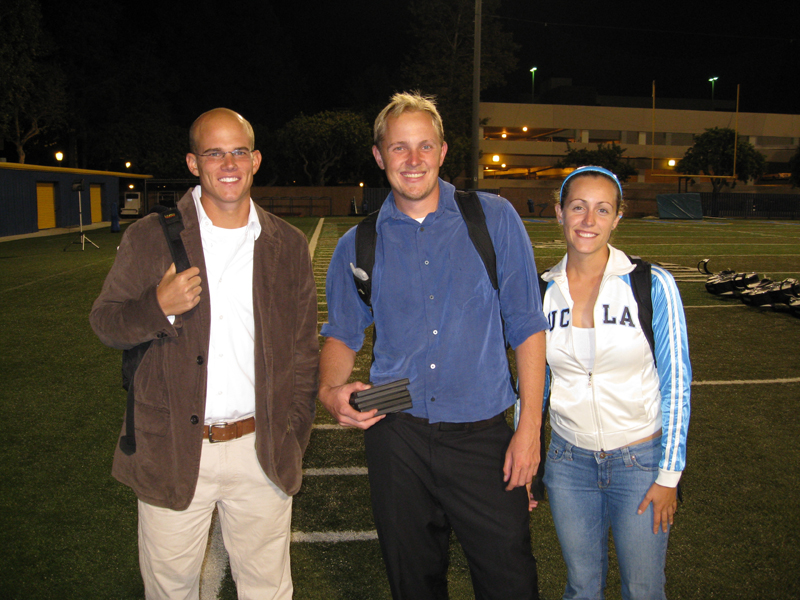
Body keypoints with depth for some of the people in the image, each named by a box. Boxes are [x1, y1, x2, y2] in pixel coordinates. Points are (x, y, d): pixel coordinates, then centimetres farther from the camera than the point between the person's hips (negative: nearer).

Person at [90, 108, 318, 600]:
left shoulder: (289, 246, 5)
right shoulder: (150, 237, -1)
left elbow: (304, 350, 10)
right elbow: (105, 323, 4)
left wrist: (293, 439, 5)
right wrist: (158, 307, -17)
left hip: (262, 451, 1)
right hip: (172, 452, -1)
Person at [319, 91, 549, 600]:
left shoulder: (494, 219, -1)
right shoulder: (358, 246, 4)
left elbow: (527, 325, -1)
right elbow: (342, 334, 13)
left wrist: (530, 427, -5)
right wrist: (332, 391, -9)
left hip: (483, 435, -1)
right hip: (397, 435, 2)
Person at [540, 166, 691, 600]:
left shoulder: (651, 285, -11)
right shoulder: (541, 292, -2)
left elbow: (675, 384, -7)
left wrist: (670, 474, -7)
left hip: (640, 461, -2)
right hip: (568, 462, 2)